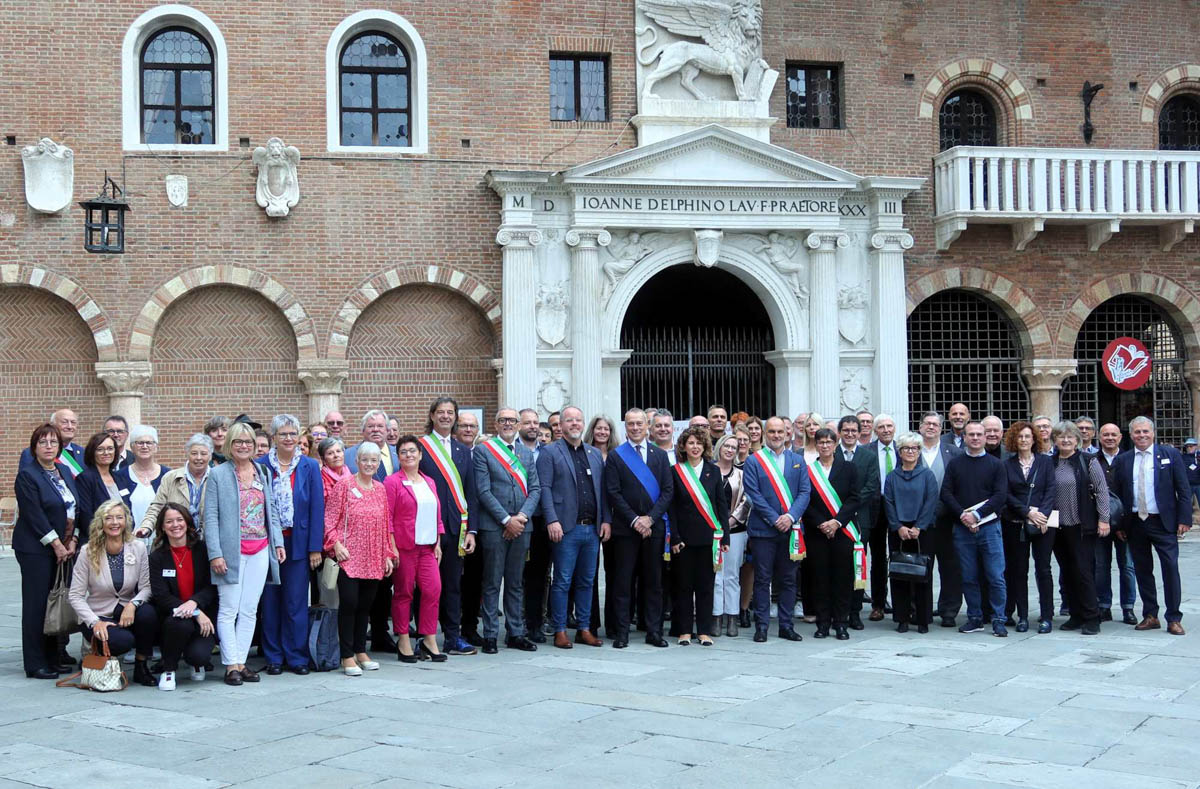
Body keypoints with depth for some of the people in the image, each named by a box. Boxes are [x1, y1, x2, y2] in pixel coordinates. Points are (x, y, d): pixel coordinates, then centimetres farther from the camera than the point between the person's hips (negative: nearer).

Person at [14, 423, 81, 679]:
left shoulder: (64, 471, 13)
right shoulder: (27, 475, -7)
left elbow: (75, 510, 12)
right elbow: (34, 515, -14)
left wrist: (72, 541, 1)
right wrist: (56, 544, -14)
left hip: (63, 547, 6)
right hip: (36, 549, -6)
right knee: (37, 605, -3)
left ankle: (53, 658, 15)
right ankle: (36, 665, 2)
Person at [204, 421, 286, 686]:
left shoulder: (263, 472, 13)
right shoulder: (218, 474, -2)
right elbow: (210, 517, -5)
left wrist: (278, 542, 7)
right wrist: (215, 553, -12)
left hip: (260, 550, 4)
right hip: (232, 550, -4)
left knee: (250, 610, 6)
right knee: (229, 609, -3)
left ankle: (241, 661, 12)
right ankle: (231, 665, 1)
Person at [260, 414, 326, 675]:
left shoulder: (310, 467, 4)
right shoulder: (261, 466, 2)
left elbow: (317, 508, 2)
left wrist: (315, 547, -4)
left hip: (298, 543, 0)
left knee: (296, 602, 2)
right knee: (270, 601, 6)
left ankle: (296, 656, 11)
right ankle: (273, 657, 15)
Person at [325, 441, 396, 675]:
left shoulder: (380, 489, 12)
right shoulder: (344, 486, -4)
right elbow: (329, 519, -5)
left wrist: (388, 554, 13)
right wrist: (336, 544, -16)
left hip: (374, 559, 5)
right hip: (349, 557, -5)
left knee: (365, 605, 10)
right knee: (349, 603, -7)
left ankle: (361, 652, 20)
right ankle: (347, 657, 1)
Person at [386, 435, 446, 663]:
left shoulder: (429, 482, 15)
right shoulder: (392, 482, -3)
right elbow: (387, 517, -7)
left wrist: (438, 543, 11)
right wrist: (392, 548, -12)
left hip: (427, 547, 5)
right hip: (404, 547, -5)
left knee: (433, 589, -3)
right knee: (403, 593, 1)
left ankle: (429, 640, 6)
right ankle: (403, 642, 10)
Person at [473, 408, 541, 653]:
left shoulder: (526, 453, 14)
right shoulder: (483, 451, -1)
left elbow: (535, 489, 9)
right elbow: (483, 491, -8)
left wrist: (522, 516, -7)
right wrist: (506, 520, -12)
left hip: (521, 525, 4)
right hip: (493, 526, -4)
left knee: (516, 583, 10)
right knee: (492, 583, -1)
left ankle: (516, 634, 15)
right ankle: (490, 635, 4)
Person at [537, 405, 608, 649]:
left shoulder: (595, 454, 17)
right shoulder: (549, 453, 0)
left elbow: (602, 489, 16)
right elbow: (545, 488, -7)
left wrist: (605, 520, 6)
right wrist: (552, 521, -16)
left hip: (592, 528, 5)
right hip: (567, 528, -5)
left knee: (587, 581, 10)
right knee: (562, 581, -2)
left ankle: (584, 629, 17)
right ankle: (560, 631, 5)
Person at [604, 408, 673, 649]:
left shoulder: (660, 455, 10)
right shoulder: (615, 456, 3)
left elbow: (668, 490, 4)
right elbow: (613, 493, -3)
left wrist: (650, 518, -8)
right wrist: (634, 520, -11)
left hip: (654, 527, 2)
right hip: (625, 528, -2)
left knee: (653, 581, 5)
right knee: (622, 582, -1)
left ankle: (654, 632, 11)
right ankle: (621, 633, 4)